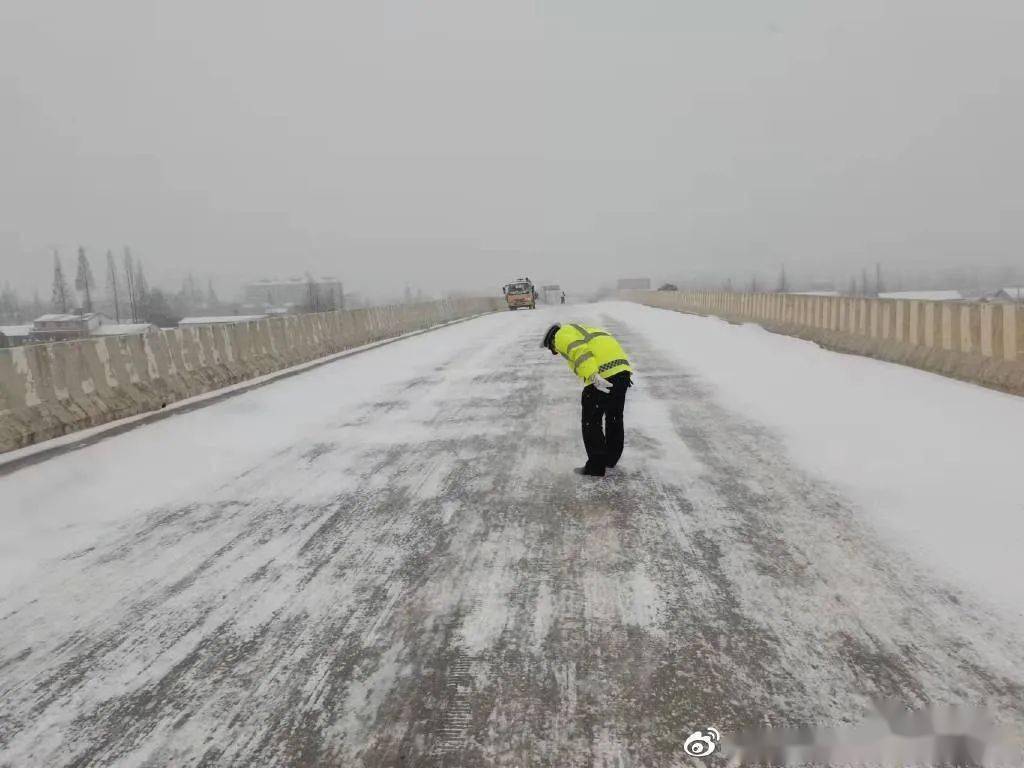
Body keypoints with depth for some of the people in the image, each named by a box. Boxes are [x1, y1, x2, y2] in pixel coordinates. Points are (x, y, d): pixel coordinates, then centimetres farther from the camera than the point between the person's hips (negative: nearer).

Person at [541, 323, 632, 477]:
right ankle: (611, 459, 39)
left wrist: (593, 376, -27)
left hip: (602, 374, -9)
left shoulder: (562, 335, 5)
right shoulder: (583, 331, 34)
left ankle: (596, 467, 10)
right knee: (615, 417, 23)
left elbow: (579, 350, -15)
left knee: (591, 422, 4)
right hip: (622, 369, 9)